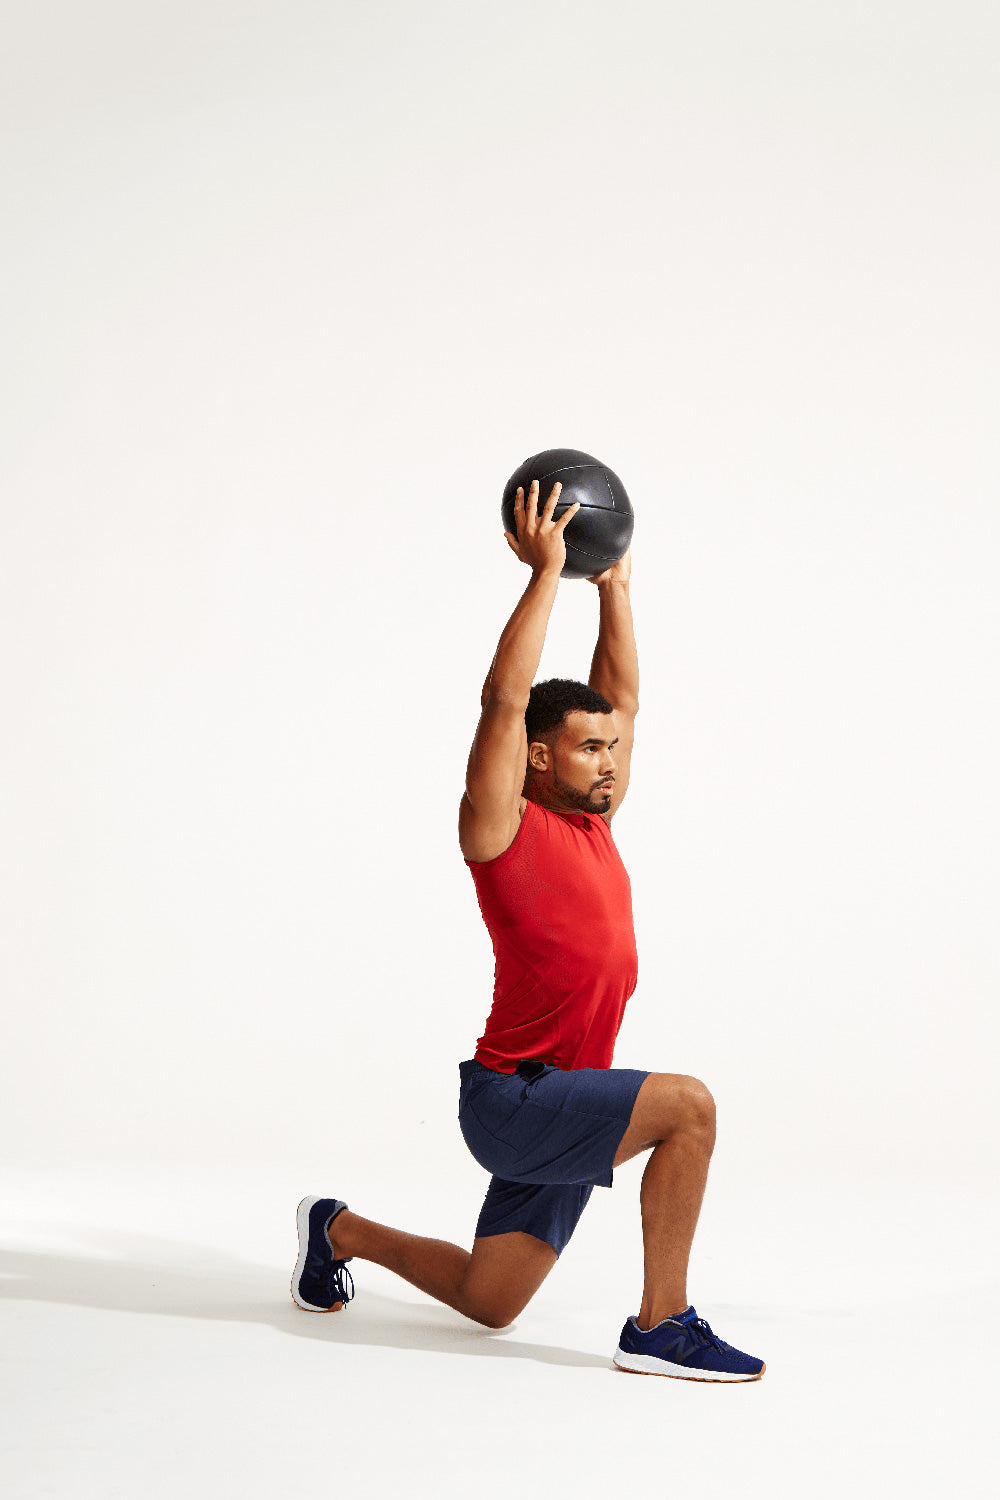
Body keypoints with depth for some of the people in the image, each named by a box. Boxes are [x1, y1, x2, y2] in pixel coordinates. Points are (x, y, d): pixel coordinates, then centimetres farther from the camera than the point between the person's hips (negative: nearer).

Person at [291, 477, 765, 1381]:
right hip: (513, 1099, -8)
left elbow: (621, 700, 19)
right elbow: (505, 699, -20)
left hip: (564, 1105, 8)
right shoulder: (504, 826, -10)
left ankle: (343, 1232, 36)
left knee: (489, 1305, 14)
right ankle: (660, 1327, -18)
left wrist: (614, 587, 16)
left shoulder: (591, 822, 11)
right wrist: (547, 572, -16)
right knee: (687, 1104, -28)